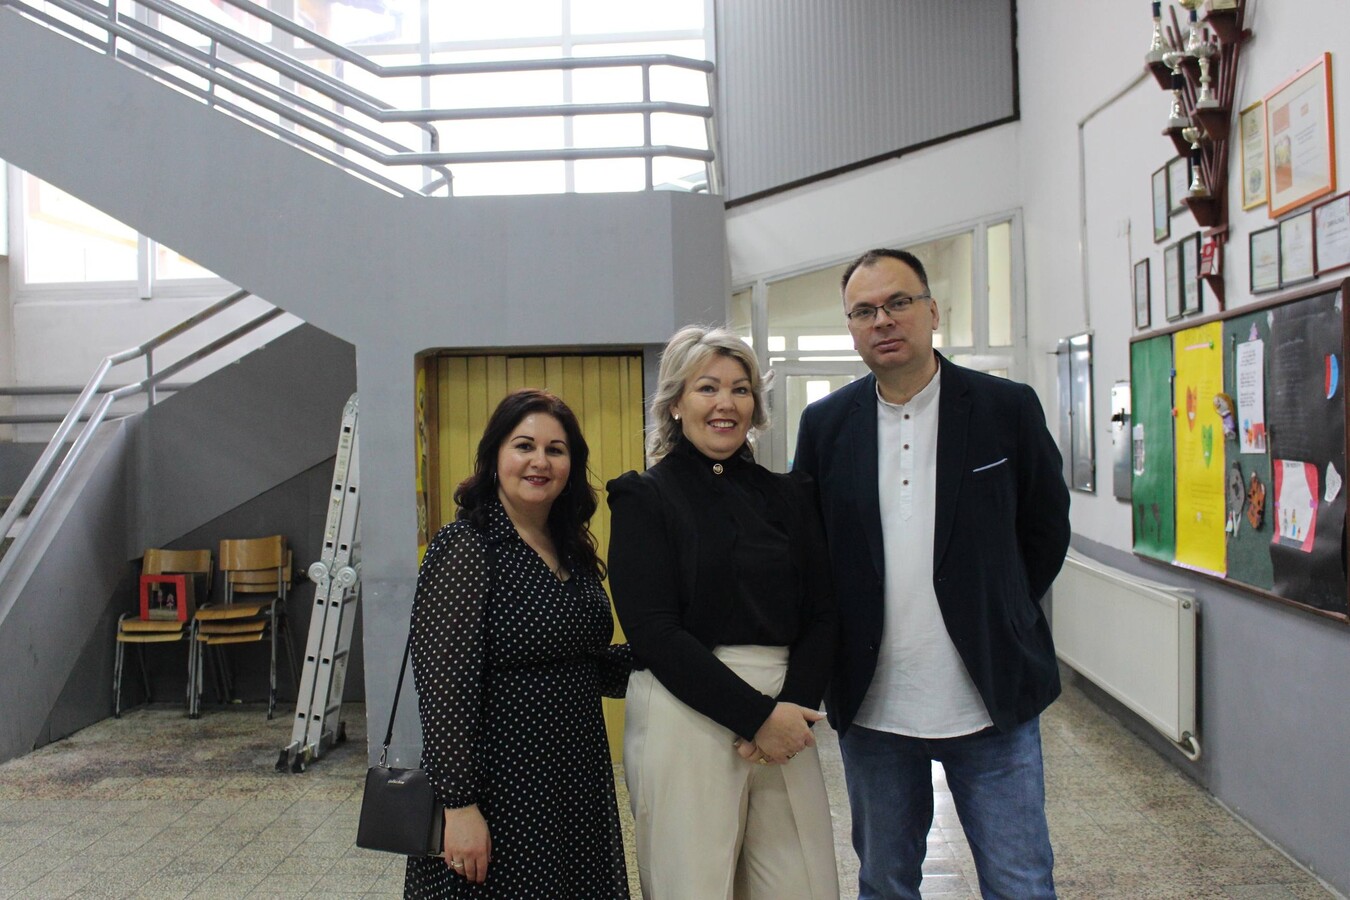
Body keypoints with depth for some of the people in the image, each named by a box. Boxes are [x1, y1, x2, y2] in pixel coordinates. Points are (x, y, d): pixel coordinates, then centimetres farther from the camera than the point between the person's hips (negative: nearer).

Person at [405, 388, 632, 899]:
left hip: (579, 781, 7)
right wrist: (460, 805, -20)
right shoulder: (466, 546, -14)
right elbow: (442, 686, -18)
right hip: (500, 789, -7)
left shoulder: (573, 550, 8)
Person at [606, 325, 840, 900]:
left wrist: (794, 707, -10)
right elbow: (653, 631, -10)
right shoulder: (644, 498, -1)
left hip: (784, 716, 4)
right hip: (684, 717, -4)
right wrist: (757, 715, -14)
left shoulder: (787, 495, 12)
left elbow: (820, 615, 8)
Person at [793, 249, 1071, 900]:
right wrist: (838, 646, 5)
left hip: (992, 700, -1)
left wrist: (1002, 620, 7)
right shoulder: (825, 425, 1)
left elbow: (1046, 529, 7)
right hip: (872, 706, 2)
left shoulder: (1007, 408, -3)